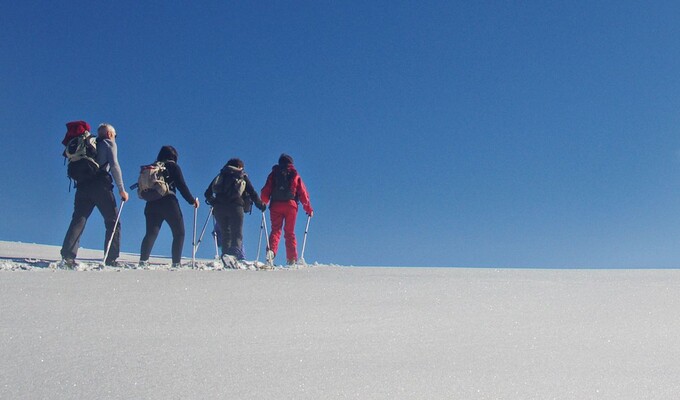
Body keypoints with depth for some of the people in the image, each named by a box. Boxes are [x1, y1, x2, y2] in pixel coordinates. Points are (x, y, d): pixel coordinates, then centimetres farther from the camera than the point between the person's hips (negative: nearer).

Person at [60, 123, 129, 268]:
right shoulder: (109, 143, 9)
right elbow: (114, 165, -6)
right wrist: (121, 189, -7)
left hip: (82, 185, 5)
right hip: (101, 186, -5)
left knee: (78, 221, -2)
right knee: (113, 222, 3)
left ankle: (67, 257, -16)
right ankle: (111, 259, -3)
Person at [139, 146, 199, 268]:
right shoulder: (173, 166, 3)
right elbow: (181, 186, -2)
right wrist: (192, 200, 4)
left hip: (151, 203, 4)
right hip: (168, 203, -4)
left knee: (151, 233, 2)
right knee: (179, 233, 4)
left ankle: (143, 260, -12)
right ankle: (176, 262, -4)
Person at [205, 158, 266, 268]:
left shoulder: (221, 175, 24)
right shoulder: (243, 177, 17)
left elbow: (208, 193, 24)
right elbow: (253, 194, 13)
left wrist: (213, 202, 42)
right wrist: (261, 205, 27)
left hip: (219, 208, 3)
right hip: (235, 207, -3)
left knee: (225, 234, 12)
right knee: (237, 234, -4)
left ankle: (226, 253, -1)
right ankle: (232, 254, -29)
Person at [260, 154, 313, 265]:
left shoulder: (273, 174, 13)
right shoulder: (295, 175, 12)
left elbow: (266, 191, 6)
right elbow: (303, 193, 8)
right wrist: (308, 208, 11)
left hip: (276, 206, 0)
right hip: (291, 205, 0)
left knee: (275, 230, 2)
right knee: (290, 232, 5)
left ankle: (271, 251, -24)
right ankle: (292, 259, -2)